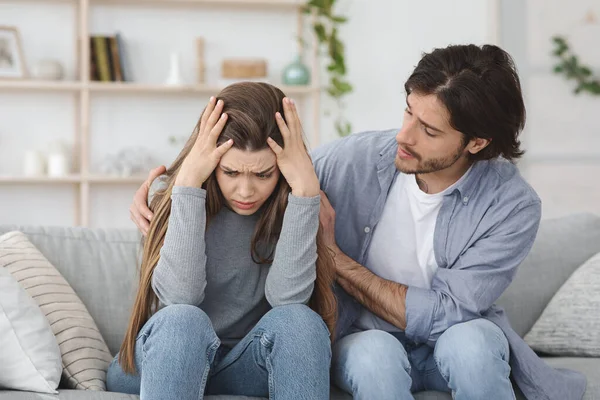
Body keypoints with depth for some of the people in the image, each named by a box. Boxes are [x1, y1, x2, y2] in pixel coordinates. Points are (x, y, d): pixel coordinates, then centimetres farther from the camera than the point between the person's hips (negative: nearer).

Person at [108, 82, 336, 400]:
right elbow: (180, 297, -26)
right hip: (168, 361, -1)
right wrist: (188, 182, -29)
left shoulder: (288, 207, -8)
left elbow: (288, 297, -24)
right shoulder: (174, 198, -10)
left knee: (298, 320, -29)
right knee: (182, 320, -33)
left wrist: (305, 186, -28)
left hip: (249, 366, 1)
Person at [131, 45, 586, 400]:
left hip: (453, 340, 0)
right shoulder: (355, 159, -14)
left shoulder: (513, 206, -20)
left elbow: (440, 316, -22)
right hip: (365, 340, 1)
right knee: (373, 353, -36)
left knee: (468, 343, -36)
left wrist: (334, 255, -21)